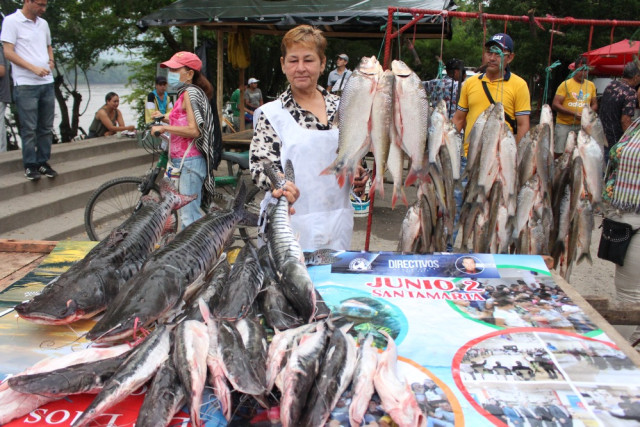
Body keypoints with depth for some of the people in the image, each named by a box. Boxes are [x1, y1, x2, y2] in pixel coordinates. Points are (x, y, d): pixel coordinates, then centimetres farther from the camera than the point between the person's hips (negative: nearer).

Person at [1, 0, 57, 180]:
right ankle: (30, 165, 7)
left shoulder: (43, 23, 14)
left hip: (47, 82, 6)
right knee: (29, 128, -2)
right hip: (25, 84, -6)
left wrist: (51, 61, 7)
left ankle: (43, 162, 19)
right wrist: (33, 68, -18)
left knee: (46, 127, 9)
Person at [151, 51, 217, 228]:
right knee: (191, 213, 16)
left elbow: (194, 130, -21)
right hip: (185, 161, 11)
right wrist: (166, 119, 23)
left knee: (189, 216, -9)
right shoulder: (186, 93, 18)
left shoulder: (189, 93, -12)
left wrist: (163, 128, -15)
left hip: (189, 162, -11)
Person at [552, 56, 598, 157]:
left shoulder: (591, 85, 12)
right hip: (564, 124, -4)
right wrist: (573, 113, -18)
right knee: (558, 153, -5)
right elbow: (555, 104, -9)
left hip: (583, 125, 4)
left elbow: (594, 104, 19)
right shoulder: (566, 84, -3)